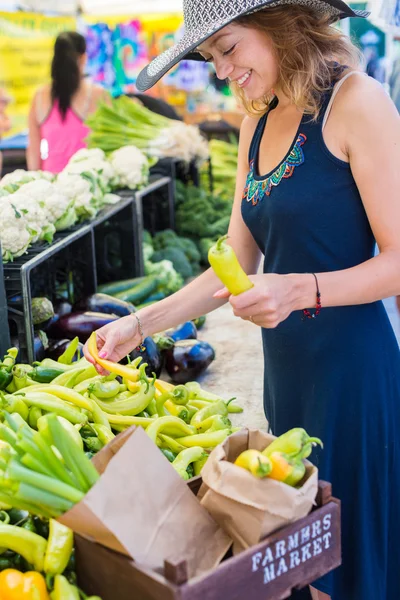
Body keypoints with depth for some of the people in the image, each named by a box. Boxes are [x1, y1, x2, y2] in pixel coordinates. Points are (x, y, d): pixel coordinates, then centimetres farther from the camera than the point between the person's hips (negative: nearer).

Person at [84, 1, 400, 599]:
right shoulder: (258, 123, 10)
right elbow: (238, 265, 11)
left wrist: (301, 290, -28)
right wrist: (140, 324, 4)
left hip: (351, 365, -7)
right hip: (284, 366, 7)